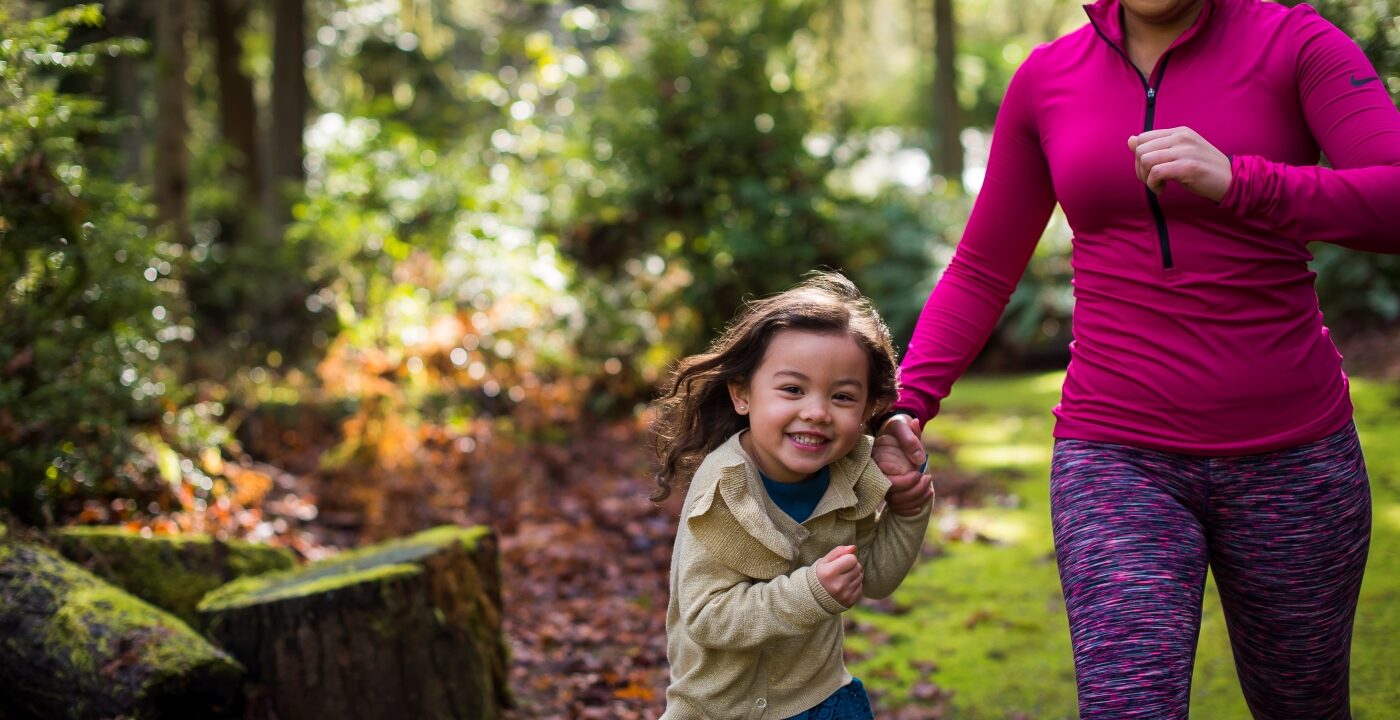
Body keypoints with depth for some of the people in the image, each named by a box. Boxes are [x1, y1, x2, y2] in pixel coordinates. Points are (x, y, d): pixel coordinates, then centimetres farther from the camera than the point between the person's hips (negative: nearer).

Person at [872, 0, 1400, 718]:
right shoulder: (1047, 78, 5)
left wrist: (1239, 183, -34)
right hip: (1118, 460, 1)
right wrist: (905, 407, -2)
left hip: (1292, 455, 0)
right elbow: (980, 273, 12)